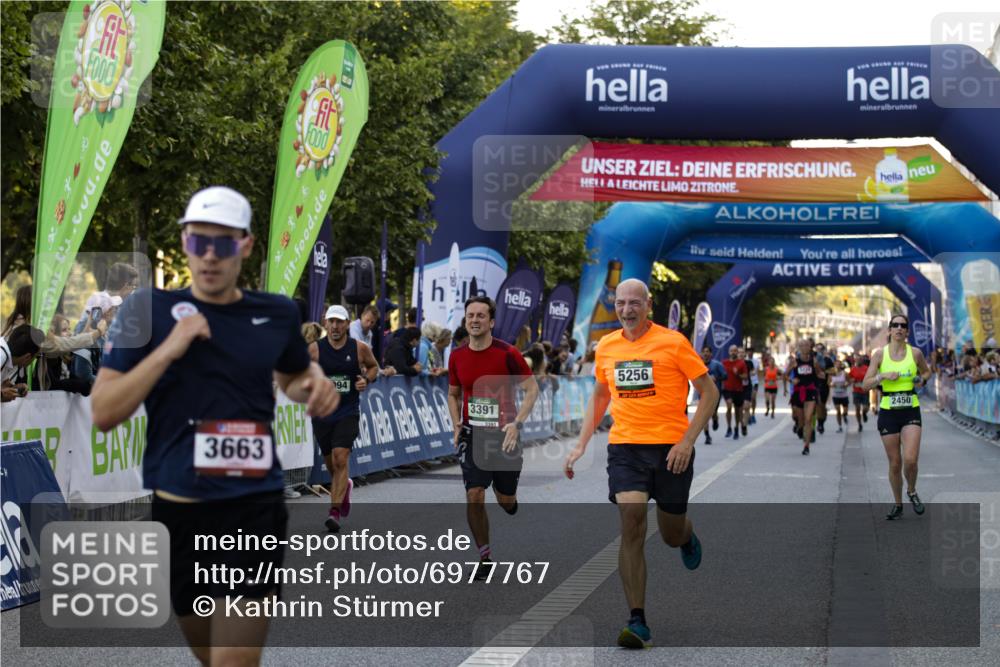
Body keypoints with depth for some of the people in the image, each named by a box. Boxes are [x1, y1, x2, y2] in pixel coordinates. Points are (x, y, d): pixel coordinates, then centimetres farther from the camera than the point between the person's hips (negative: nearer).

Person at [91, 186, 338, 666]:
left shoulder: (278, 314, 3)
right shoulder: (148, 309, -3)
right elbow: (102, 414, -7)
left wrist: (314, 385, 1)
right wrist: (169, 349, -17)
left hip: (255, 511, 0)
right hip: (177, 511, 0)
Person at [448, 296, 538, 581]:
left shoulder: (508, 353, -10)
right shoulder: (457, 357, 2)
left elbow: (532, 389, -5)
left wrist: (516, 423, -15)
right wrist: (457, 425, 2)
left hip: (504, 434, -2)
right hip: (473, 436, 2)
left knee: (505, 499, 6)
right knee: (474, 497, -10)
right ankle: (485, 557, 3)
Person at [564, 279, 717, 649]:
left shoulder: (673, 342, -6)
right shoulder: (606, 347, 7)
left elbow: (709, 392, -3)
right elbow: (599, 396, 23)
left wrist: (687, 441, -12)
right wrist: (581, 445, 15)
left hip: (670, 448, -2)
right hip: (625, 447, 2)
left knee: (672, 535, 8)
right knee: (631, 524, -15)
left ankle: (688, 537, 49)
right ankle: (638, 623, -13)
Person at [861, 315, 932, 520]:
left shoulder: (915, 353, 2)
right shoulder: (879, 354, 0)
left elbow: (927, 372, 20)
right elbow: (866, 384, 1)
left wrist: (922, 380, -1)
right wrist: (883, 376, -15)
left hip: (911, 411, 0)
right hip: (888, 412, 0)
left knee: (910, 459, -15)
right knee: (895, 463, 4)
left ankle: (912, 492, 16)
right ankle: (898, 505, 21)